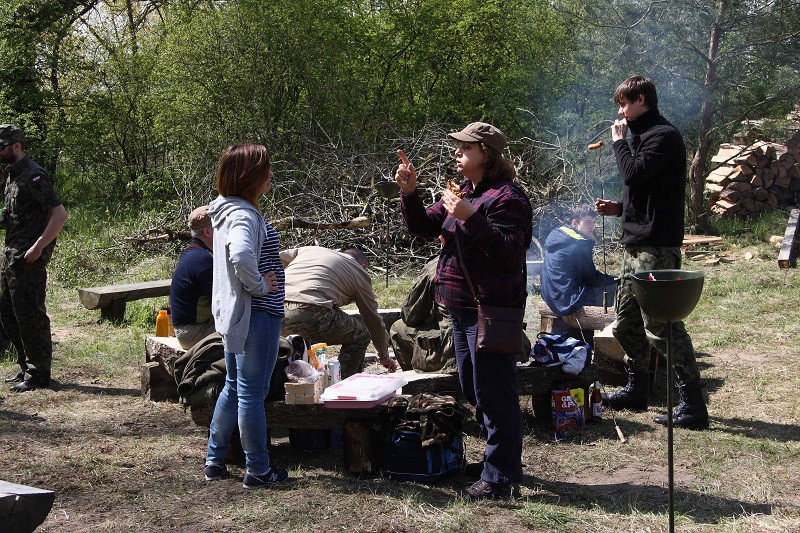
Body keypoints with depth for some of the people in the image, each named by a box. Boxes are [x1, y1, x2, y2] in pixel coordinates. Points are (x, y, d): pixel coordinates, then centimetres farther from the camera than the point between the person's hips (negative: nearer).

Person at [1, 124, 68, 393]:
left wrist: (38, 247, -21)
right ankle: (26, 367, 25)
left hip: (28, 259, -10)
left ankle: (38, 375, 4)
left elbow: (59, 214, -20)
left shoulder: (33, 176, -14)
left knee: (30, 315, -5)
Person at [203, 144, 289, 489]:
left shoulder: (227, 210, 11)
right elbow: (241, 257, -40)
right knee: (252, 393, 0)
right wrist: (260, 286, -23)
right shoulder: (244, 215, -21)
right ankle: (258, 470, 12)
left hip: (232, 314, 10)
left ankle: (214, 461, 28)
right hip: (255, 315, -10)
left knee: (233, 387, 20)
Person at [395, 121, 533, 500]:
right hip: (462, 308, 10)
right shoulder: (464, 193, 14)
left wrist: (470, 218, -32)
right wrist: (409, 192, -1)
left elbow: (509, 253, -24)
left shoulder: (506, 197, -14)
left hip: (490, 310, -10)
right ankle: (502, 460, 34)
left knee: (494, 394, -3)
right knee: (474, 391, 19)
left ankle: (499, 476, 6)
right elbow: (424, 227, 14)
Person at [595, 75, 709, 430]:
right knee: (626, 323, 16)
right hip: (637, 244, 10)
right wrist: (619, 208, 12)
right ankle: (636, 390, 29)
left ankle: (693, 405, -6)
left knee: (661, 324, -11)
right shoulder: (643, 136, 19)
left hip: (656, 247, -10)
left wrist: (619, 141, -8)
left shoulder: (664, 136, -11)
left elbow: (634, 173, -24)